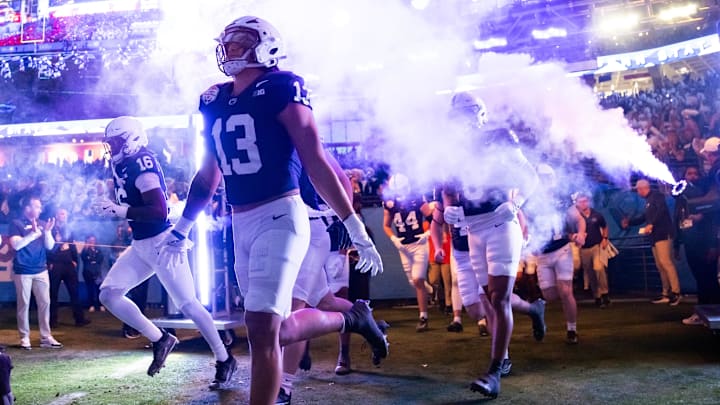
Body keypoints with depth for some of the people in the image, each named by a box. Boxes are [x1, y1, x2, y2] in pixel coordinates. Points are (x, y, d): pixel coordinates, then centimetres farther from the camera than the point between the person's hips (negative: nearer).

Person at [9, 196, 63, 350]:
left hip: (41, 270, 4)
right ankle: (24, 337, 10)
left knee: (45, 303, 3)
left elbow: (50, 246, 5)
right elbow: (16, 245, -16)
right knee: (24, 304, 2)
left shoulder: (42, 224, 10)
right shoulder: (16, 224, -3)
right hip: (22, 271, -4)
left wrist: (47, 231, -11)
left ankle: (45, 337, 9)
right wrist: (33, 233, -22)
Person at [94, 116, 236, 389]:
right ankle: (159, 340, 13)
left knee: (187, 304, -3)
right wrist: (111, 208, 6)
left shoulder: (141, 165, -18)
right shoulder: (122, 166, 11)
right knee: (108, 295, 5)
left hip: (161, 242, -10)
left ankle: (224, 361, 11)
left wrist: (120, 211, -25)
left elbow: (159, 211, -26)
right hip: (140, 245, 10)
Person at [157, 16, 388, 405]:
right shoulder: (213, 101, 13)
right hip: (240, 225, 7)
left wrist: (355, 227, -12)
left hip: (279, 217, -7)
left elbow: (316, 163, -11)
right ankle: (352, 317, 38)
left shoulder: (280, 88, -7)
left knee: (262, 328, -10)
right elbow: (208, 175, 22)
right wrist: (181, 229, 27)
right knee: (281, 329, 13)